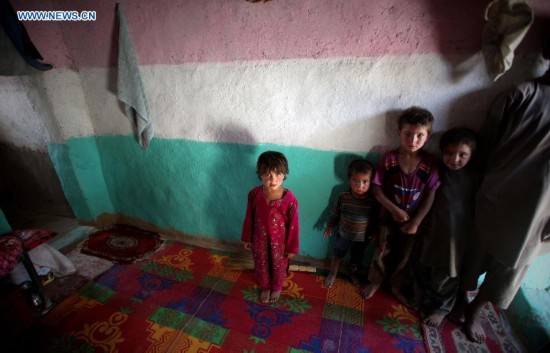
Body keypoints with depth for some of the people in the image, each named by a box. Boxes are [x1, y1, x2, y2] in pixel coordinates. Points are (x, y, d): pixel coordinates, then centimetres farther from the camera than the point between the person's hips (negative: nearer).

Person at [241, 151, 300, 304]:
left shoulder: (290, 199, -28)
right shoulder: (254, 194, -20)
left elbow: (293, 225, -15)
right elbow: (249, 218, -5)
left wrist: (292, 247, -5)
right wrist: (247, 238, 5)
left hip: (279, 241, -2)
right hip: (259, 239, 2)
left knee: (278, 267, 25)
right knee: (261, 266, 26)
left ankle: (277, 288, 57)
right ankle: (265, 287, 57)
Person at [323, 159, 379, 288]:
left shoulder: (373, 200, -21)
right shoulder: (344, 197, -21)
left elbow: (374, 219, -6)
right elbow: (336, 212, -5)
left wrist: (372, 233, 2)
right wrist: (330, 226, 1)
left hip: (362, 237, 1)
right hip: (344, 234, -1)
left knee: (357, 258, 24)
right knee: (337, 254, 19)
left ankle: (352, 273, 55)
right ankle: (333, 274, 44)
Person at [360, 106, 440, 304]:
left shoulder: (430, 163, -14)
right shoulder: (389, 159, -17)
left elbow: (430, 196, -10)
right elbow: (376, 189, -12)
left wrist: (416, 222, -11)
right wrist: (394, 209, -18)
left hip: (412, 221, 1)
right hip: (389, 217, -1)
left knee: (404, 257, 19)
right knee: (382, 253, 16)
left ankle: (396, 286, 44)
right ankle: (375, 281, 40)